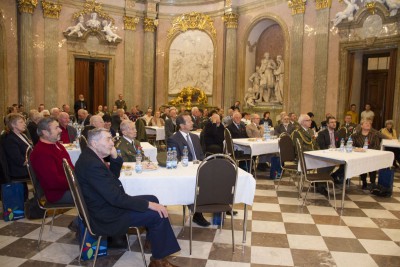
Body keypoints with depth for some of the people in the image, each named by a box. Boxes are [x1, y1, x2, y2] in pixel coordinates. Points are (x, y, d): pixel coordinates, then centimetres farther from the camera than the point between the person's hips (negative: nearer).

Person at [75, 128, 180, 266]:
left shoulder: (91, 156, 4)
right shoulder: (92, 164, -28)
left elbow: (114, 176, 14)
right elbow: (115, 198, -29)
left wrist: (115, 158, -5)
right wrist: (148, 204, -24)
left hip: (107, 205, 11)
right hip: (107, 216, -11)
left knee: (152, 199, 16)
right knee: (158, 215, -14)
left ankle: (153, 238, 32)